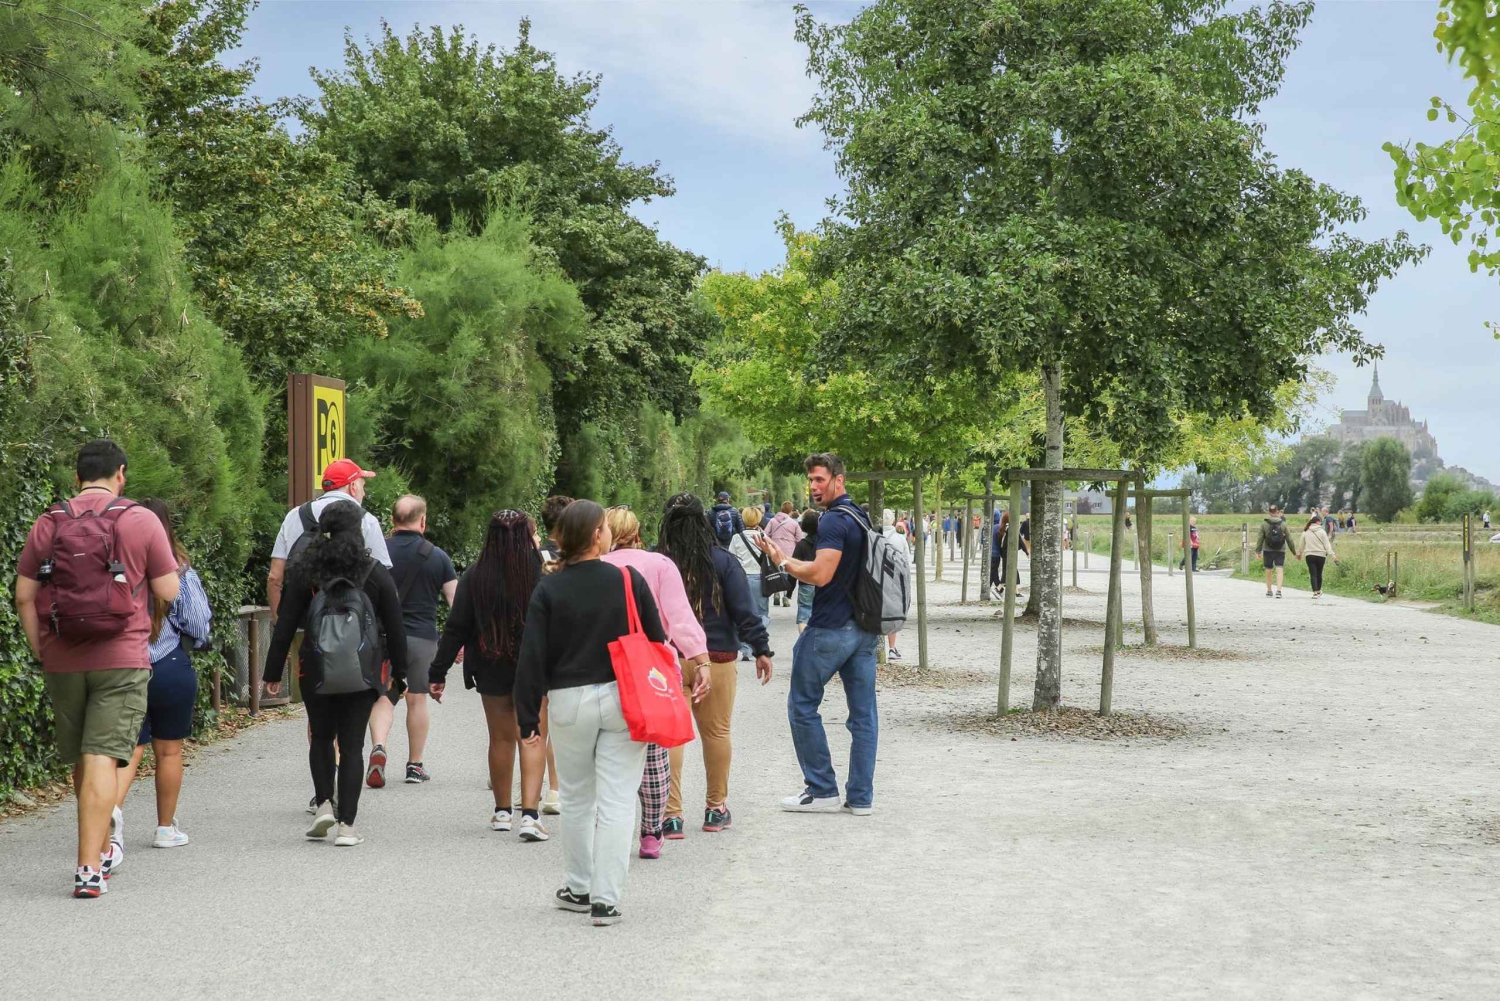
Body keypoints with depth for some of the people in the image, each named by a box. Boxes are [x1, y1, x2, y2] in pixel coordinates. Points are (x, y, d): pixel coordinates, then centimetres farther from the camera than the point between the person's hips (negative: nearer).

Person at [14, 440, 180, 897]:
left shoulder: (48, 524, 4)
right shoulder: (141, 521, -5)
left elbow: (24, 596, 3)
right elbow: (168, 591, -3)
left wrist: (40, 650, 10)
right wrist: (173, 567, 17)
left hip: (62, 660, 3)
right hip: (122, 659, -3)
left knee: (80, 759, 17)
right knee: (102, 759, -6)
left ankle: (102, 849, 33)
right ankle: (89, 868, -13)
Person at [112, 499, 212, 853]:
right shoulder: (180, 573, -10)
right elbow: (198, 628, -6)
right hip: (170, 671, -2)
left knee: (131, 746, 8)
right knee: (169, 751, 11)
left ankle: (113, 806, -19)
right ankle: (166, 828, 21)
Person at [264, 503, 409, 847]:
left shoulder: (305, 570, -2)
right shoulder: (376, 573, -1)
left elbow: (285, 625, -2)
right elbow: (395, 628, 1)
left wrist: (273, 672, 3)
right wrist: (399, 673, 10)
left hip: (316, 671, 0)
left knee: (321, 738, 19)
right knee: (352, 745, 2)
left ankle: (324, 803, 5)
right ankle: (346, 824, -2)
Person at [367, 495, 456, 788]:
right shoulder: (438, 557, 1)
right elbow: (456, 600, 0)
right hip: (422, 637, 0)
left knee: (383, 697, 4)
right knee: (417, 699, 10)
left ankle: (378, 747, -21)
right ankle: (415, 765, 17)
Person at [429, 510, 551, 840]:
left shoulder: (475, 576, -6)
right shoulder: (541, 572, -11)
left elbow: (456, 628, -3)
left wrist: (439, 672, 3)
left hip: (491, 670, 2)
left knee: (501, 739, 15)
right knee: (532, 738, -1)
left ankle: (502, 812, 27)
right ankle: (530, 814, -13)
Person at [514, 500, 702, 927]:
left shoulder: (548, 590, -3)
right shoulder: (629, 580, -5)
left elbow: (532, 658, -5)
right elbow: (657, 641, 1)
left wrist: (528, 719, 0)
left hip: (569, 703, 1)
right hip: (622, 700, -1)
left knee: (575, 799, 17)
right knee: (616, 802, 1)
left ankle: (579, 888, 27)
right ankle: (606, 899, -1)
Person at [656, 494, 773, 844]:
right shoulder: (723, 561, -4)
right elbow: (745, 611, -5)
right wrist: (761, 649, 2)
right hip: (716, 659, 1)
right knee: (716, 732, 13)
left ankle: (671, 814, -1)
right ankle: (716, 808, 24)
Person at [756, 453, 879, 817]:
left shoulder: (834, 521, -15)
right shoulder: (861, 518, 14)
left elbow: (820, 574, -23)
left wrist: (783, 561, -10)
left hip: (829, 630, -9)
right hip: (864, 629, 9)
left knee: (802, 706, 4)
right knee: (863, 712, 6)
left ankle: (822, 790, 5)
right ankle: (861, 797, 9)